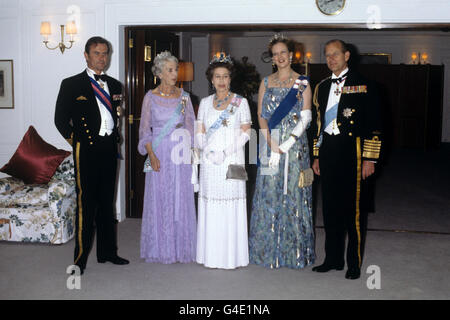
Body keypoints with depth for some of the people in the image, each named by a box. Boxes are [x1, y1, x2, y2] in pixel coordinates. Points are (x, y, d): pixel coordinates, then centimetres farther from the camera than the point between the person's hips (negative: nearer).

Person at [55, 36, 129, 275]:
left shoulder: (114, 85, 14)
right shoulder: (71, 84, -1)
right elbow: (60, 119, 1)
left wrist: (115, 137, 12)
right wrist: (75, 139, -4)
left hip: (109, 149, 5)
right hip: (87, 150, -5)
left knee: (107, 202, 12)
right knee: (86, 204, -4)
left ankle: (107, 252, 23)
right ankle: (80, 258, 6)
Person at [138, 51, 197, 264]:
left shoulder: (183, 97, 6)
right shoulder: (151, 97, 0)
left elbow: (190, 126, 8)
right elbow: (145, 129, 0)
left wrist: (191, 151, -2)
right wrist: (151, 155, -12)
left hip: (181, 154, 2)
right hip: (160, 154, -2)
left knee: (182, 200, 4)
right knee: (160, 200, 1)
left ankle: (181, 248, 16)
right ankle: (161, 250, 13)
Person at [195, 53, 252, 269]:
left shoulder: (241, 102, 4)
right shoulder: (205, 102, 13)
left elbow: (245, 132, -3)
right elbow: (199, 132, 10)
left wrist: (226, 152, -13)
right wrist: (208, 152, -7)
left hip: (232, 161, -3)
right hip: (209, 162, 3)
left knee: (231, 206, -4)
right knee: (210, 207, 3)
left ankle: (232, 256, 5)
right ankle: (211, 255, 12)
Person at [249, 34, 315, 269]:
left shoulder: (302, 83, 3)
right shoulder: (266, 82, 11)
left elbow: (306, 118, -4)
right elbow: (261, 115, 5)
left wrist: (286, 145, -15)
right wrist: (272, 144, -9)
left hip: (295, 145, -2)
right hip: (269, 145, 2)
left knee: (293, 193, -1)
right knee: (268, 194, 2)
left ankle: (295, 252, 10)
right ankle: (269, 251, 13)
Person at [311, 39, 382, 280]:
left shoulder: (362, 85, -2)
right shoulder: (322, 87, 15)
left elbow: (373, 124, -5)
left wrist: (369, 159, -10)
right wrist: (316, 156, 16)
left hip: (351, 153, -5)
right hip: (327, 153, 6)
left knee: (352, 209, -1)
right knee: (330, 208, 11)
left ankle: (354, 263, 12)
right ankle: (333, 258, 23)